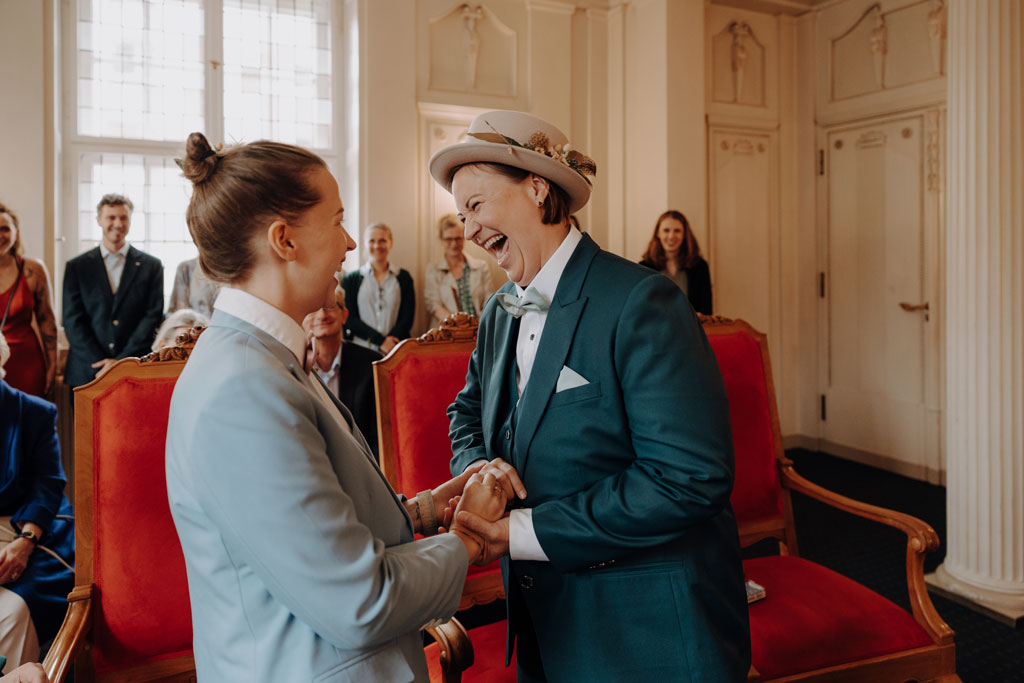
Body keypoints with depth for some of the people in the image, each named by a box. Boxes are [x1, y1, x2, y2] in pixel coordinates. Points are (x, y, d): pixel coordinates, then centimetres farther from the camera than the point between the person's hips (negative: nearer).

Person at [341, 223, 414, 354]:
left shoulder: (403, 278, 13)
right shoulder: (351, 279, 11)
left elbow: (407, 318, 6)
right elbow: (349, 319, 3)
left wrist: (387, 346, -9)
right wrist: (382, 341, -9)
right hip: (361, 349, 0)